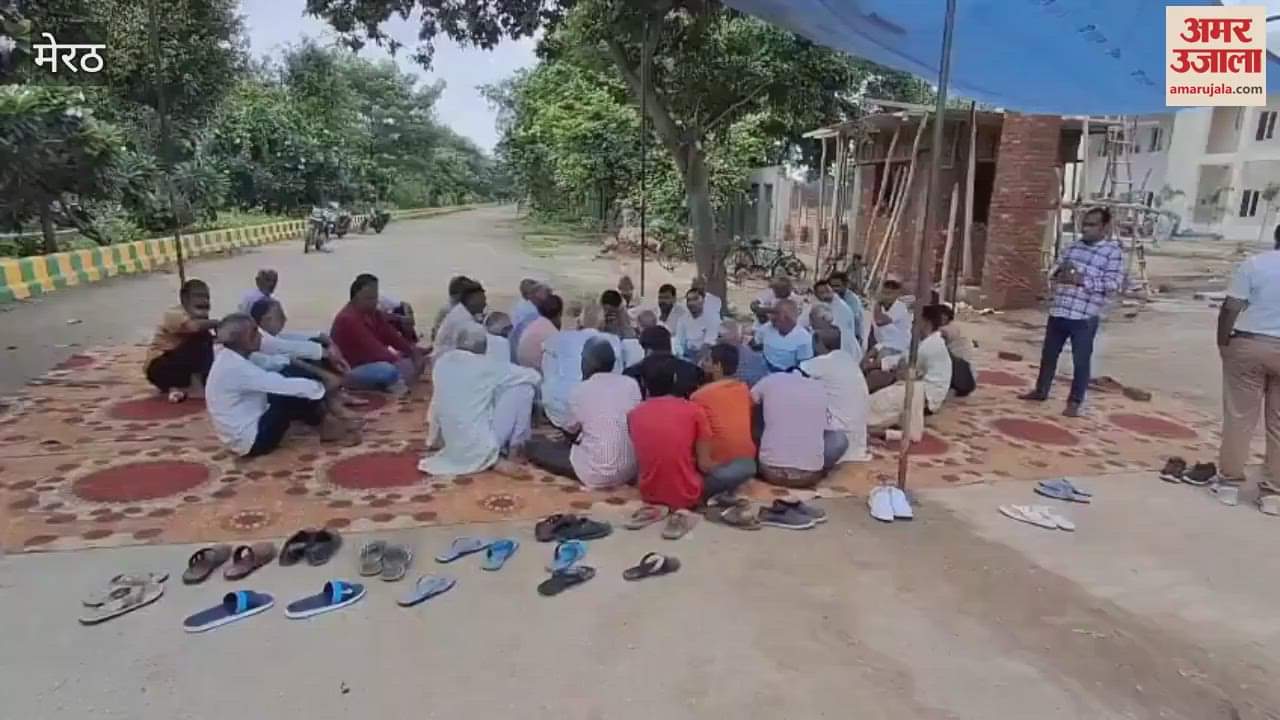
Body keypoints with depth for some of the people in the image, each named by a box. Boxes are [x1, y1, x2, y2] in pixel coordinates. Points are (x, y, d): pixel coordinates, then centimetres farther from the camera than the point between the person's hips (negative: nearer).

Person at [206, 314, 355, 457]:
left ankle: (324, 422, 3)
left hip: (246, 436, 10)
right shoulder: (235, 368, -25)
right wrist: (324, 386, -15)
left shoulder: (229, 358, 5)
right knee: (290, 395, -18)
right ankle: (327, 423, 3)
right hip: (252, 441, -10)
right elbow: (285, 386, -26)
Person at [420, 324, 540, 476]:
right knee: (523, 387, 1)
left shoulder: (441, 363, 4)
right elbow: (532, 376, -4)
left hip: (453, 449, 7)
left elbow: (436, 406, 16)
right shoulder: (485, 367, -12)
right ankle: (515, 448, 8)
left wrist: (432, 443, 29)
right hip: (481, 452, -7)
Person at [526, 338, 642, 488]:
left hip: (598, 475, -3)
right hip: (631, 470, 3)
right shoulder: (631, 384, -3)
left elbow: (571, 431, 4)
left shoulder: (580, 391, -12)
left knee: (534, 445, 11)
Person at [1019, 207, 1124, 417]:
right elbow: (1054, 273, 17)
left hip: (1085, 317, -6)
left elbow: (1114, 284, -13)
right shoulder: (1074, 246, 11)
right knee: (1048, 354, 16)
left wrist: (1082, 280, -23)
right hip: (1058, 312, 6)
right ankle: (1041, 391, 32)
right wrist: (1058, 275, -7)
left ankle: (1075, 402, 14)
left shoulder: (1113, 251, -5)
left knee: (1081, 361, 3)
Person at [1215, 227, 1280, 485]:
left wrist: (1223, 342, -1)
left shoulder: (1254, 264, -8)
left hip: (1248, 345, -2)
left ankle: (1230, 474, 13)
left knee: (1239, 414, 6)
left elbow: (1230, 308, -11)